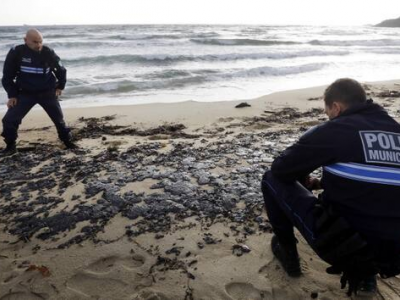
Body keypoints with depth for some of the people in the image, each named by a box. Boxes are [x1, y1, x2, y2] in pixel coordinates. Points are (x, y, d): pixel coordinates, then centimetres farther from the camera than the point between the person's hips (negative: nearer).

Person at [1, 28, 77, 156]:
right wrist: (12, 95, -6)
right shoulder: (16, 53, -12)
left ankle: (67, 141, 25)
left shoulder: (49, 53, -11)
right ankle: (10, 146, 12)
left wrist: (60, 87, 7)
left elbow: (61, 70, 8)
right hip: (25, 93, 0)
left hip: (48, 93, 0)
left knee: (59, 118, 6)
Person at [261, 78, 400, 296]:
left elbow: (281, 169, -1)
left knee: (273, 179, 7)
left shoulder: (333, 130, -9)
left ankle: (287, 254, 21)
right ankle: (364, 273, 23)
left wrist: (303, 180, 20)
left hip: (340, 246, -6)